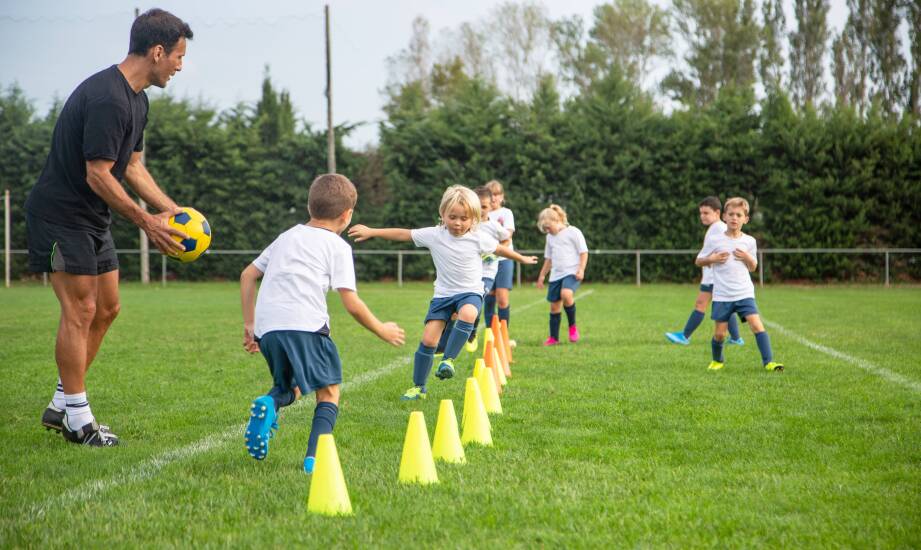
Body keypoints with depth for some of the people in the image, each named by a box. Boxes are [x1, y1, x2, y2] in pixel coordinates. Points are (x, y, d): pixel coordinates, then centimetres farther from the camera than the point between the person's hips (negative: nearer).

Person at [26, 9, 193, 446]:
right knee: (80, 311, -8)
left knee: (107, 308, 11)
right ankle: (78, 420, 0)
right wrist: (147, 223, -18)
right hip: (60, 215, -10)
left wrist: (172, 210, 6)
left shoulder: (136, 99, 9)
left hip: (92, 219, 10)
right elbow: (98, 175, -24)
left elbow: (132, 165, 16)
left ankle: (61, 406, 19)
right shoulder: (107, 99, -25)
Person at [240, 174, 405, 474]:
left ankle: (270, 402, -9)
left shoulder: (287, 237, 27)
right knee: (329, 391, 10)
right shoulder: (337, 246, 8)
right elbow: (351, 304, 2)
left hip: (266, 327, 5)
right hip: (305, 325, -5)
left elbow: (247, 275, 27)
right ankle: (315, 456, -10)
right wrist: (381, 330, 16)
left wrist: (249, 324, 31)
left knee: (291, 386, 25)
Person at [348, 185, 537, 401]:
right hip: (443, 294, 2)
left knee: (467, 314, -38)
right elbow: (403, 234, -4)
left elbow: (500, 249, 9)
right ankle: (418, 387, 8)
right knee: (428, 339, -5)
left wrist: (523, 259, 23)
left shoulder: (479, 238, -8)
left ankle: (448, 359, -26)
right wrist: (371, 232, -6)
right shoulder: (434, 235, -8)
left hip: (470, 292, -2)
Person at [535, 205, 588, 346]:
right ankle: (554, 337, 15)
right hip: (555, 275, 7)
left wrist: (581, 269, -14)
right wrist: (542, 275, 25)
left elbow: (583, 252, -3)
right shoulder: (550, 237, 17)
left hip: (572, 273, -7)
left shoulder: (573, 232, -3)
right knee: (554, 306, 5)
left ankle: (572, 326, -14)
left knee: (566, 294, -32)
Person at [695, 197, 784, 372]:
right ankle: (717, 360, 29)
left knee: (757, 324, -15)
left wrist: (748, 257, -6)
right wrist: (712, 259, -11)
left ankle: (768, 361, -14)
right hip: (722, 295, -1)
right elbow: (699, 261, 8)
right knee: (720, 332, 2)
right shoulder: (714, 240, -1)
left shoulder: (749, 241, 5)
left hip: (744, 293, 1)